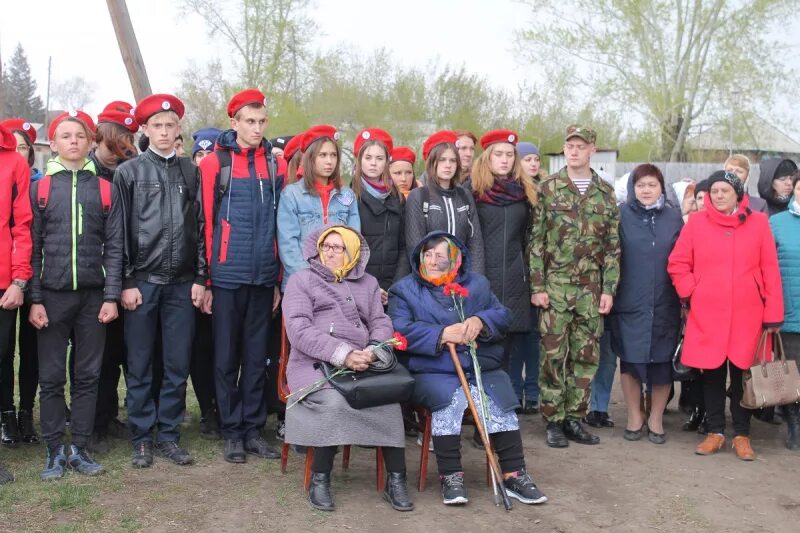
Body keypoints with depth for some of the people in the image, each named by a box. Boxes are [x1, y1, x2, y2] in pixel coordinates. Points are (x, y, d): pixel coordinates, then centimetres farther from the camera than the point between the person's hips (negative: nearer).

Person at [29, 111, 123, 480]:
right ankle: (54, 452, 14)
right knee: (51, 377, 4)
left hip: (93, 296, 1)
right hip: (52, 296, 0)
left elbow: (113, 247, 3)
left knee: (88, 375, 6)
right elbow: (32, 247, 2)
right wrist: (34, 299, -4)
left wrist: (111, 296, -4)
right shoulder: (40, 188, 5)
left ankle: (79, 449, 16)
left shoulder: (105, 190, 6)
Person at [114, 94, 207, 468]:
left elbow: (201, 227, 9)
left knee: (178, 365, 5)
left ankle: (169, 435, 16)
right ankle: (142, 438, 15)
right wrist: (126, 282, -5)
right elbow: (120, 231, 0)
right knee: (139, 366, 4)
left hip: (182, 283, 2)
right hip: (141, 282, -2)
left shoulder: (191, 172, 10)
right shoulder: (128, 172, 3)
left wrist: (200, 278, 3)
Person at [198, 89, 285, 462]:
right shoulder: (215, 164, -2)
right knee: (226, 357, 6)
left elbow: (282, 224, 10)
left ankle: (254, 430, 19)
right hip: (227, 277, -3)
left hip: (264, 277, 3)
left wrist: (280, 278, 8)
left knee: (257, 356, 10)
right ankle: (232, 432, 16)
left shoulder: (276, 166, 8)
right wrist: (205, 280, -5)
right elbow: (206, 223, -3)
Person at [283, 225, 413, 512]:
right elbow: (299, 330, -4)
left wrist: (373, 351, -11)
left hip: (361, 367, 3)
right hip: (314, 364, -3)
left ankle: (395, 480, -16)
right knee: (333, 402, -34)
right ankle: (319, 480, -18)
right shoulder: (301, 280, 10)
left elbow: (382, 324, 14)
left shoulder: (368, 283, 24)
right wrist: (342, 355, -17)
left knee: (389, 400, -25)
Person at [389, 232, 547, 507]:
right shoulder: (404, 290, 11)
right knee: (450, 398, -33)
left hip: (481, 367, 3)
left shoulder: (477, 284, 20)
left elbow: (503, 315, 13)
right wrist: (443, 334, -17)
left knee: (500, 401, -24)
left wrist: (481, 321, -10)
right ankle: (450, 477, -24)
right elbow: (401, 331, -5)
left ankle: (514, 475, -16)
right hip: (432, 371, -2)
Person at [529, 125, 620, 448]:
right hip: (555, 286, -3)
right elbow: (536, 241, -1)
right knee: (553, 354, -1)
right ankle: (554, 421, 10)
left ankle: (574, 418, 18)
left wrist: (609, 289, 1)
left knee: (586, 356, 7)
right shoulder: (547, 189, 1)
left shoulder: (605, 193, 9)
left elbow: (613, 246, 8)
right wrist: (537, 286, -7)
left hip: (591, 288, 3)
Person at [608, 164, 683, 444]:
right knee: (630, 361, 4)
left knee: (662, 361, 5)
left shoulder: (674, 218, 7)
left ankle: (656, 420, 21)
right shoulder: (622, 215, 1)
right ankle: (634, 418, 21)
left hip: (665, 306, 1)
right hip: (629, 305, -1)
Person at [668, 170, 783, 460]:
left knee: (743, 372, 6)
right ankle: (715, 432, 21)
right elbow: (677, 264, 7)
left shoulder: (758, 222, 1)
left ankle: (741, 435, 20)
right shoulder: (697, 222, 2)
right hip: (707, 315, 1)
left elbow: (770, 270, 0)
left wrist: (773, 314, -3)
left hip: (747, 315, 0)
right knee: (712, 373, 7)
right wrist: (690, 294, -4)